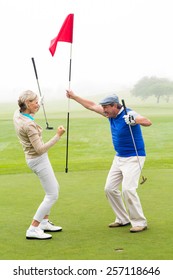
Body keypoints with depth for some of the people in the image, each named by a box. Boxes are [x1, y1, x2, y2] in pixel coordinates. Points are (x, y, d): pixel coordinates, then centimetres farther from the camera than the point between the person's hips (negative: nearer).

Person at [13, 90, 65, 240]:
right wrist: (58, 136, -25)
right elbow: (40, 149, -27)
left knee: (55, 188, 23)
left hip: (34, 158, 10)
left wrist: (34, 110, 12)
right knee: (52, 195, -5)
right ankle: (33, 229, -3)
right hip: (39, 159, -10)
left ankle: (44, 222, 30)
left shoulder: (17, 114, -1)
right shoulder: (28, 125, -28)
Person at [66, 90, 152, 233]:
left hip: (134, 158, -9)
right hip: (119, 157, 9)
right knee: (110, 188, 8)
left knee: (128, 189, -19)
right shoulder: (111, 114, 1)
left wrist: (135, 120, -56)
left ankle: (140, 222, -7)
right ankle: (123, 219, 18)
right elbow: (92, 105, 12)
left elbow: (148, 122, -38)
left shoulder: (128, 114, -22)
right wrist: (74, 97, 13)